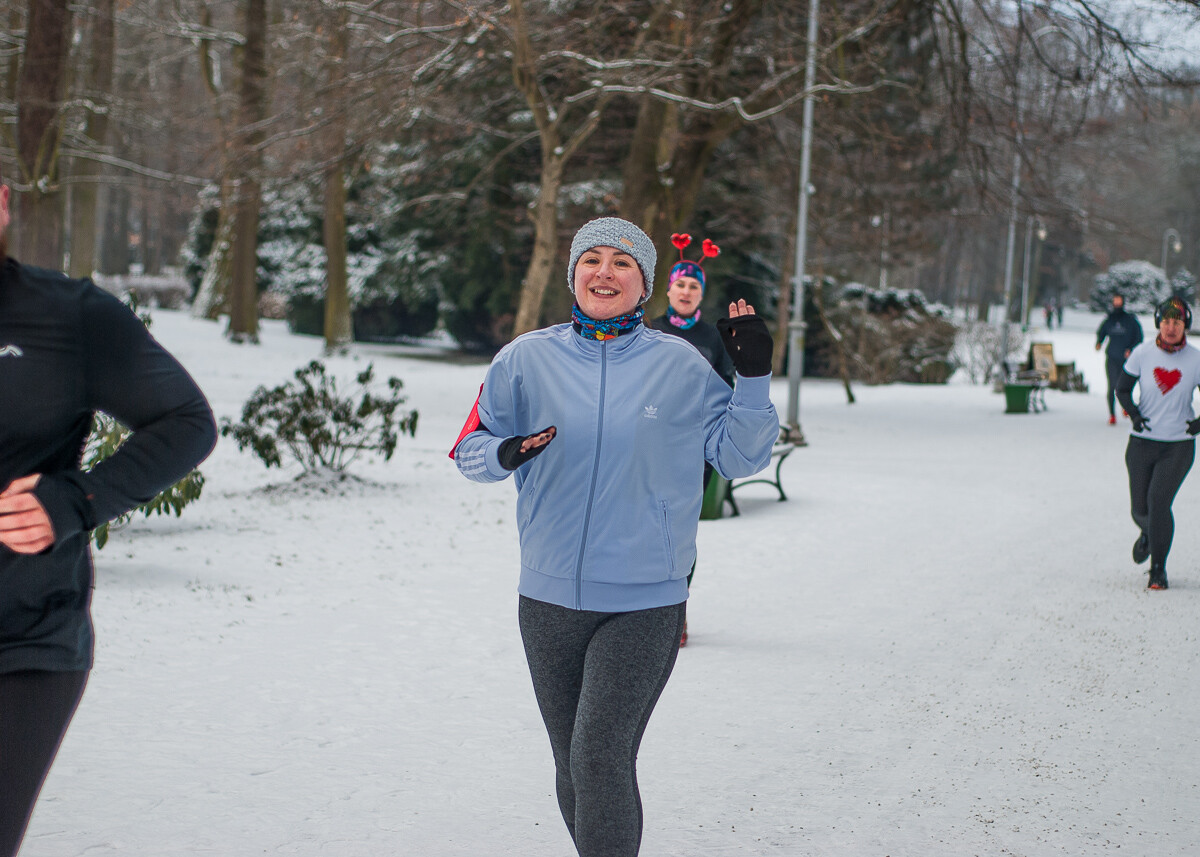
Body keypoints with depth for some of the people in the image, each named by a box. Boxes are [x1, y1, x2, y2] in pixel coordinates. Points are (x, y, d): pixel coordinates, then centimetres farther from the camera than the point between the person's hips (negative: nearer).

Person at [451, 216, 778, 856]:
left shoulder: (679, 366, 0)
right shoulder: (527, 359, 2)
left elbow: (738, 456, 6)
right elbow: (469, 449, 7)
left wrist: (754, 378, -8)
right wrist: (505, 454, -16)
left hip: (645, 605, -2)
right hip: (549, 599, 3)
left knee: (600, 756, -15)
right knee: (574, 765, 12)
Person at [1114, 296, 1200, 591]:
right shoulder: (1143, 353, -4)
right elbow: (1123, 388, 6)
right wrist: (1134, 414, -10)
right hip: (1142, 442, 1)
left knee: (1158, 500, -16)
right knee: (1140, 509, 4)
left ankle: (1158, 569, -1)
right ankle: (1147, 533, 43)